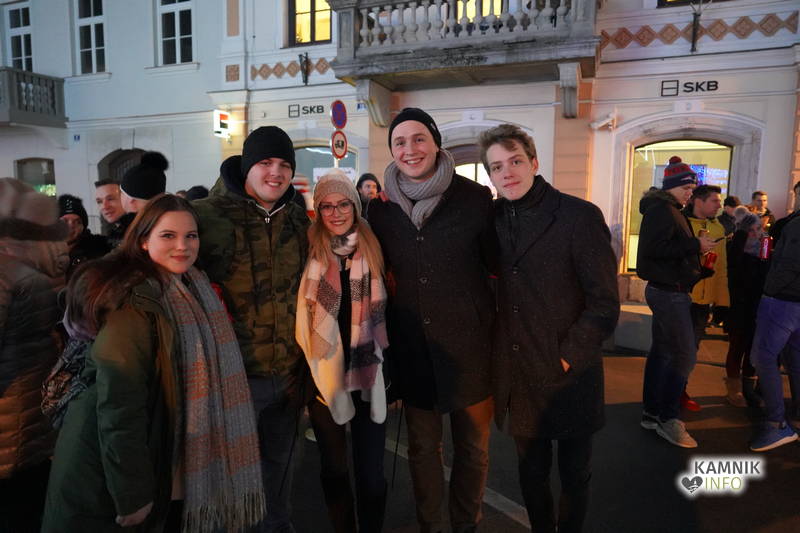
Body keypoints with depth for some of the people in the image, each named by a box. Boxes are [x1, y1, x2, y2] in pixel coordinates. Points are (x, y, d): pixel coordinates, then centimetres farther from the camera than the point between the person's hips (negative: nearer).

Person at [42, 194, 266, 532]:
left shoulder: (191, 288, 3)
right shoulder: (136, 301, -24)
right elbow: (118, 405, -27)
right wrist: (132, 495, -23)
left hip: (168, 453, 8)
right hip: (107, 468, -8)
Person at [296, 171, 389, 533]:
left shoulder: (373, 249, 2)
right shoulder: (308, 249, -3)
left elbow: (385, 311, 8)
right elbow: (301, 313, -2)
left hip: (368, 373, 1)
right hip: (324, 374, 0)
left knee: (371, 470, 6)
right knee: (334, 467, 15)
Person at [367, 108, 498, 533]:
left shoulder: (474, 197, -9)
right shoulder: (382, 207, 0)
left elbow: (498, 264, -2)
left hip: (468, 343, -2)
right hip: (412, 348, 2)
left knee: (472, 446, 16)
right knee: (422, 446, 18)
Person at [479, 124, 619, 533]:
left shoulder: (580, 216, -13)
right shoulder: (495, 218, 2)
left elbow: (605, 304, -13)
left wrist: (566, 359, -15)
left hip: (568, 377, -4)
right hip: (518, 375, 4)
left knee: (574, 473, 17)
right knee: (531, 472, 20)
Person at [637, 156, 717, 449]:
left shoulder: (669, 210, 18)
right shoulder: (661, 210, -14)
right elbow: (654, 248, -27)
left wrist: (698, 250, 7)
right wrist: (695, 245, -20)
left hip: (665, 290, 11)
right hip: (669, 292, -11)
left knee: (662, 351, 13)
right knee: (685, 356, -7)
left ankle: (652, 412, 22)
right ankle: (668, 419, 3)